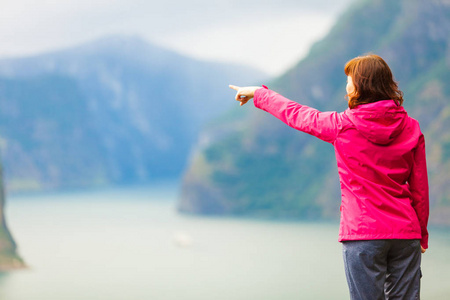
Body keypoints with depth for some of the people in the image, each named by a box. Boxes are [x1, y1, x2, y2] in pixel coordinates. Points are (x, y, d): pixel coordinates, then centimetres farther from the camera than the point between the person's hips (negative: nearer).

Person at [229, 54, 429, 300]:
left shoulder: (344, 125, -6)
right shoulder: (411, 128, 3)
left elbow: (295, 114, 9)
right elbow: (420, 188, 7)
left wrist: (258, 93, 25)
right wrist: (421, 234, 18)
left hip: (363, 234, -4)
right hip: (406, 233, 4)